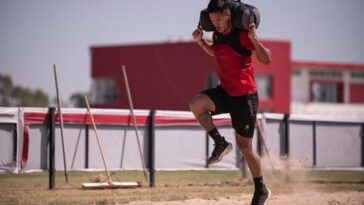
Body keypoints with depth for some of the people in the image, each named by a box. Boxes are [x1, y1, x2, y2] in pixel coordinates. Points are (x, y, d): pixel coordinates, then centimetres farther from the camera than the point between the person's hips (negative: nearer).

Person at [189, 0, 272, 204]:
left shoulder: (242, 35, -18)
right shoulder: (218, 34, 3)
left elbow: (267, 60, -22)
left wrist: (254, 39, -36)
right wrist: (201, 42, 7)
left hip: (245, 96, -6)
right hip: (225, 92, 6)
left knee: (245, 147, 2)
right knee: (196, 103, -23)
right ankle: (220, 143, -6)